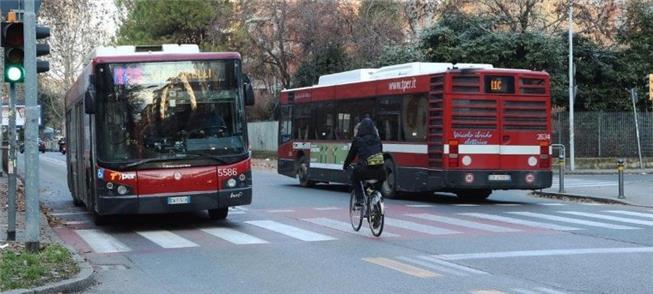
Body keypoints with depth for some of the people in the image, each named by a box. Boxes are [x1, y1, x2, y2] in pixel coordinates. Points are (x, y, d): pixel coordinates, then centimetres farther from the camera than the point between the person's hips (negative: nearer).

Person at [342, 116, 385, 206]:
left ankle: (359, 199, 14)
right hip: (379, 170, 3)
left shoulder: (357, 140, 7)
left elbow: (351, 154, 15)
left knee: (354, 178, 27)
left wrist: (345, 166, 30)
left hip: (365, 169, -3)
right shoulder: (377, 139, 17)